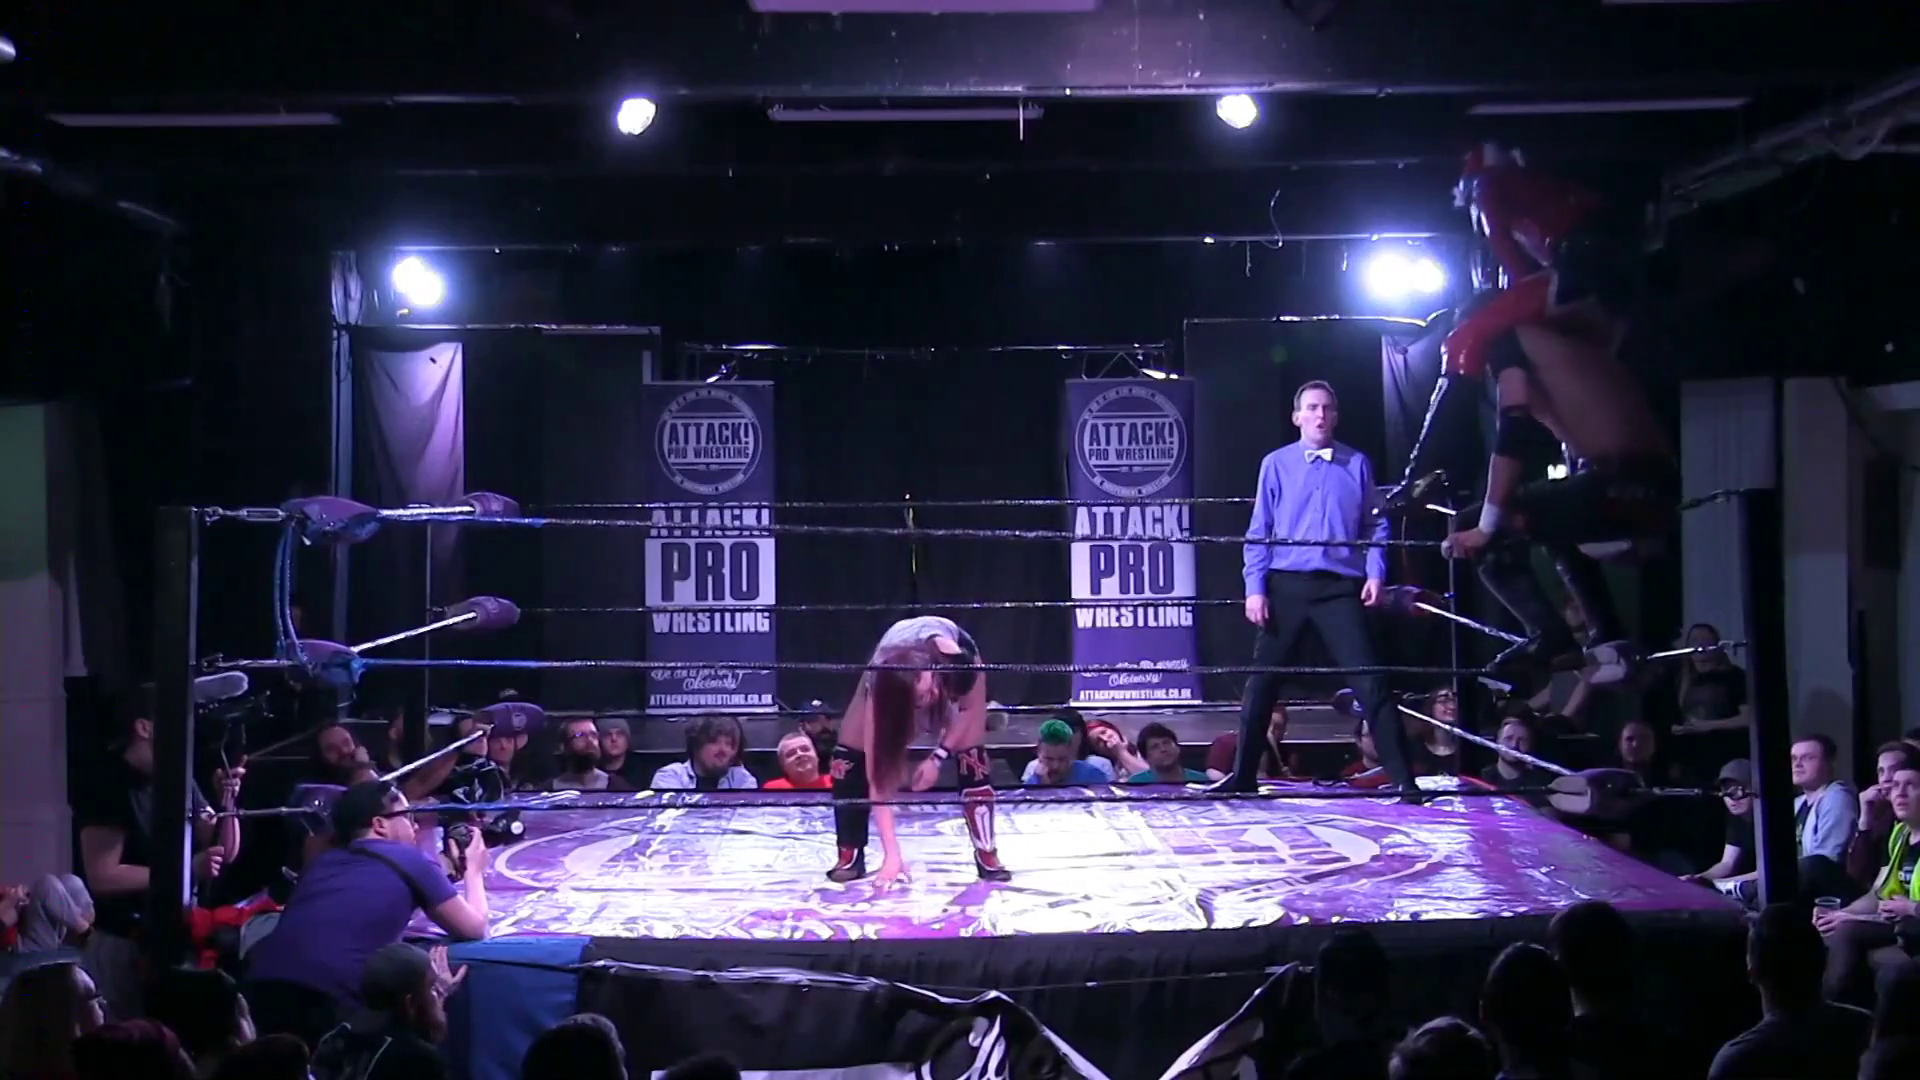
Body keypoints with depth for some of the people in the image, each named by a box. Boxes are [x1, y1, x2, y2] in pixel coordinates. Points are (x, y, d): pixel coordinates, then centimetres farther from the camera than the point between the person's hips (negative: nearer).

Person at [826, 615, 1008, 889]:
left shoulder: (960, 662, -44)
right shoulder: (879, 688, -42)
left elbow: (972, 708, -17)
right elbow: (878, 777, -41)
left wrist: (938, 757, -27)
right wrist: (891, 853, -45)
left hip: (951, 661, 0)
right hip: (890, 671, 0)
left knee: (970, 751, -19)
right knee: (851, 750, -15)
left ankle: (986, 854, -9)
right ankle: (850, 856, -2)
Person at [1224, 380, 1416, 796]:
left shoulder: (1357, 464, 7)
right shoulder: (1276, 465, 5)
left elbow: (1374, 524, 8)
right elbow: (1259, 532, 3)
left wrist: (1376, 573, -6)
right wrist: (1255, 588, -5)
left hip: (1340, 586, -1)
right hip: (1286, 585, 1)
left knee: (1369, 681, -5)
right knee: (1262, 680, 5)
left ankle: (1403, 778, -2)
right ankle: (1243, 775, 17)